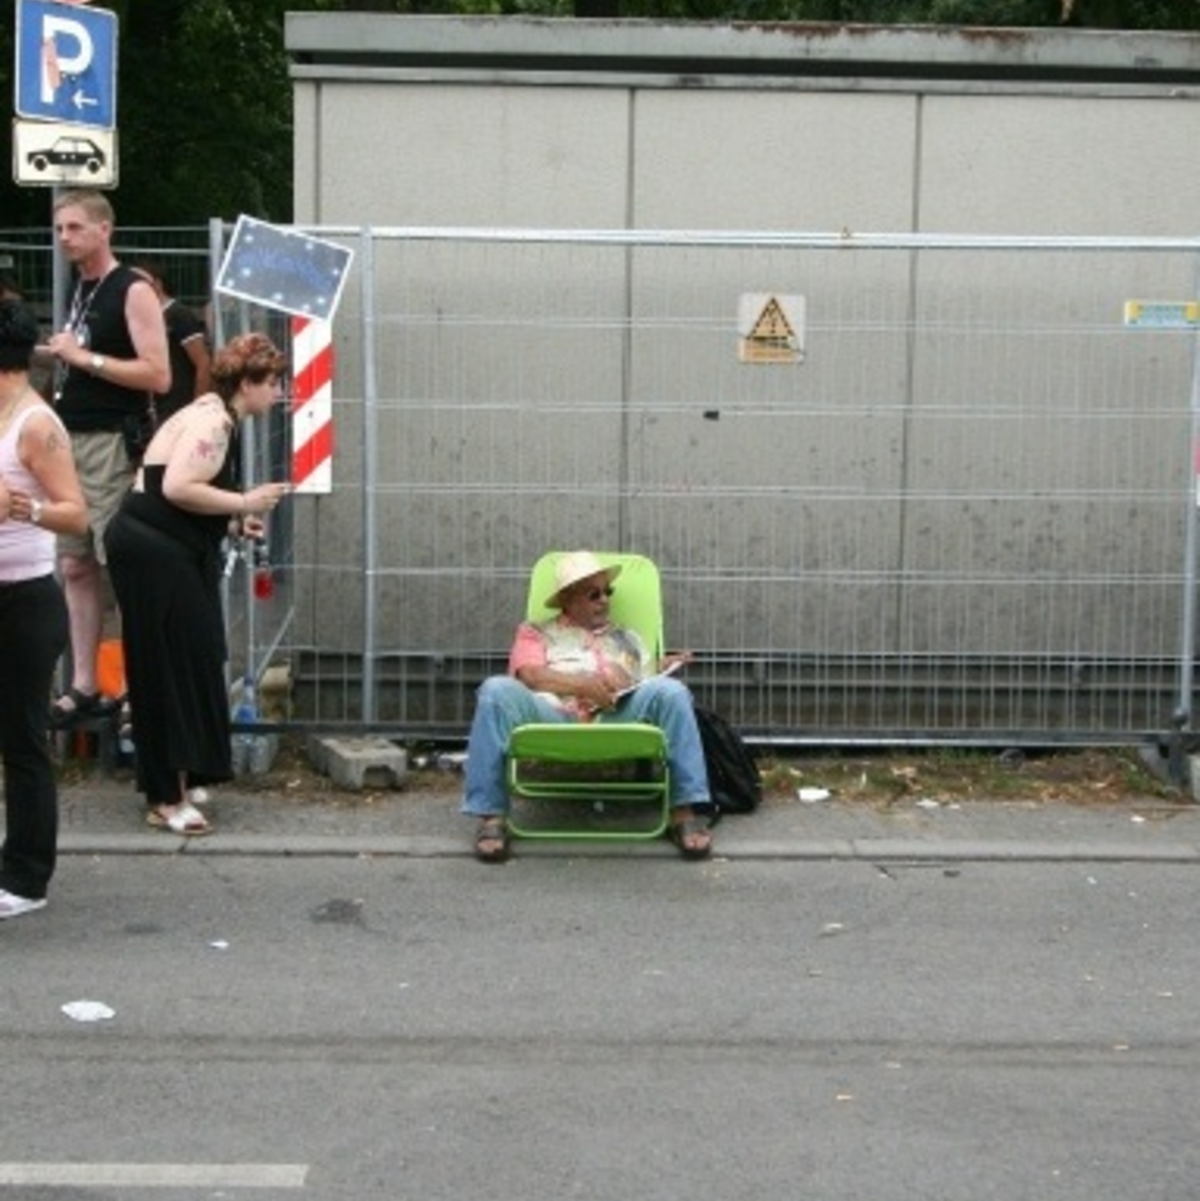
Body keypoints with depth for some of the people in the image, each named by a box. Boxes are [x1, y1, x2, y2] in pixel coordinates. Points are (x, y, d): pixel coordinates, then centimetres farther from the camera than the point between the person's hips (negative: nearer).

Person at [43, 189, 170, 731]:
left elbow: (157, 375, -17)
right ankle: (83, 687, 13)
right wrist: (60, 355, 8)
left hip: (112, 444, -8)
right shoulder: (80, 289, 16)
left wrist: (83, 358, -16)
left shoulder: (132, 292, -8)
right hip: (70, 441, 8)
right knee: (75, 568, 8)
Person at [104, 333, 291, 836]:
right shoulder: (214, 420, -15)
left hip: (164, 550, 11)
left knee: (182, 668, 14)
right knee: (172, 670, -5)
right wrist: (244, 503, -17)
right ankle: (168, 798, 1)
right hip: (154, 551, -11)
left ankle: (169, 787, 23)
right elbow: (177, 488, -26)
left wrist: (234, 522, 11)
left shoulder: (213, 416, 17)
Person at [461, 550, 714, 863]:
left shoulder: (627, 639, 35)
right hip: (552, 719, -1)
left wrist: (660, 674, 0)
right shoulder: (536, 632, 26)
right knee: (497, 690, -30)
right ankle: (491, 816, -29)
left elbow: (650, 692, 22)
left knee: (670, 691, -26)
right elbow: (529, 674, 4)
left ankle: (684, 811, -29)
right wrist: (583, 685, -10)